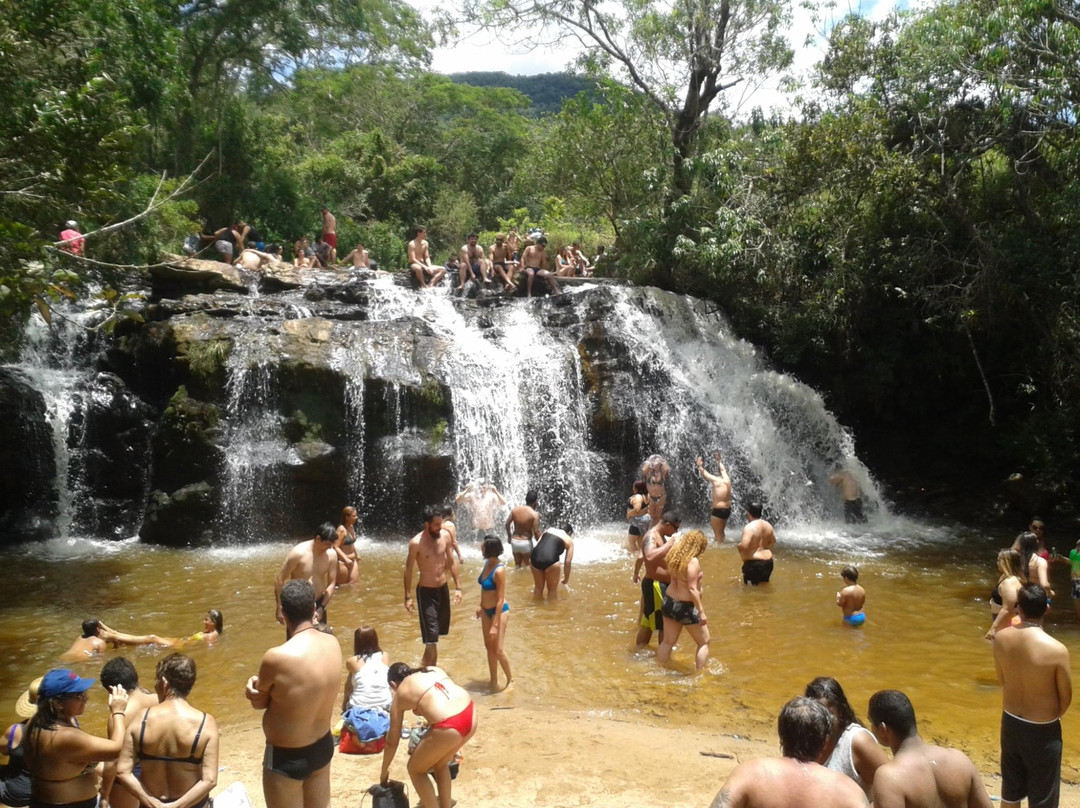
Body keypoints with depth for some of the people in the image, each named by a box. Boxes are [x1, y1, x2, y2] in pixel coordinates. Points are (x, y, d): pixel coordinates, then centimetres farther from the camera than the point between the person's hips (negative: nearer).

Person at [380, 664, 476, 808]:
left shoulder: (400, 694, 13)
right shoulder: (434, 670, 24)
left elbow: (392, 741, 19)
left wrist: (384, 771, 33)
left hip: (448, 728, -6)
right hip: (471, 715, 6)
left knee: (415, 769, 22)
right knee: (440, 764, 33)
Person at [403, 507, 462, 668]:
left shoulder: (445, 536, -5)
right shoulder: (416, 543, -18)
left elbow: (452, 561, 6)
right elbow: (409, 570, -9)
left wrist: (457, 587, 5)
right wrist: (408, 597, -9)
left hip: (443, 588, 5)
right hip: (426, 592, -5)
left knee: (438, 632, 19)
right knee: (431, 637, -8)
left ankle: (432, 668, 36)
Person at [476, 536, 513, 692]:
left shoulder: (499, 570, -26)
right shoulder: (487, 564, -3)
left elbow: (501, 600, -23)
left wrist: (495, 625, -22)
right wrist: (481, 606, 22)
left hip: (499, 611, -8)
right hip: (487, 610, 8)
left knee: (498, 650, -2)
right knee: (489, 647, 14)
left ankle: (510, 680, 20)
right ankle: (494, 682, 26)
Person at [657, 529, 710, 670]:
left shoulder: (674, 556, 0)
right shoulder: (693, 561, -22)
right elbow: (692, 589, -25)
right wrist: (701, 612, -20)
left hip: (669, 602, 8)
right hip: (686, 607, -8)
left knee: (668, 642, 19)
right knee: (704, 642, 11)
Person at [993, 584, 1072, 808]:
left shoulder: (1001, 638, -12)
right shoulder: (1056, 650, -25)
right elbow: (1066, 698, -10)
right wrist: (1050, 718, 10)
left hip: (1010, 722, 4)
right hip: (1042, 731, -4)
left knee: (1010, 790, 23)